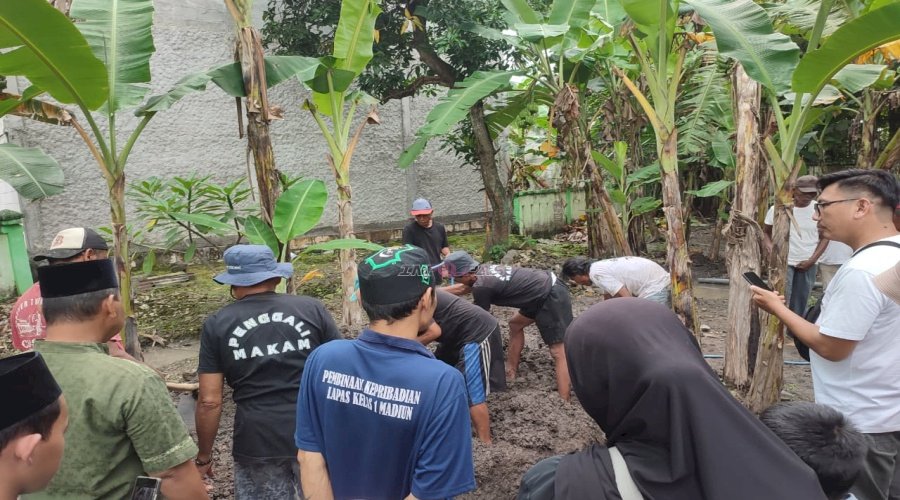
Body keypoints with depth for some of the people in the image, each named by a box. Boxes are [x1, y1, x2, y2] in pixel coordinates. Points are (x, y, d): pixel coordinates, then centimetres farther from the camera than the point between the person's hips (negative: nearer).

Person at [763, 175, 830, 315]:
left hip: (807, 265, 2)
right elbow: (765, 231, 6)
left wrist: (812, 260, -5)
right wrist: (769, 245, -15)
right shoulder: (777, 208, -5)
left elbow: (825, 237, 5)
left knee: (800, 304, 11)